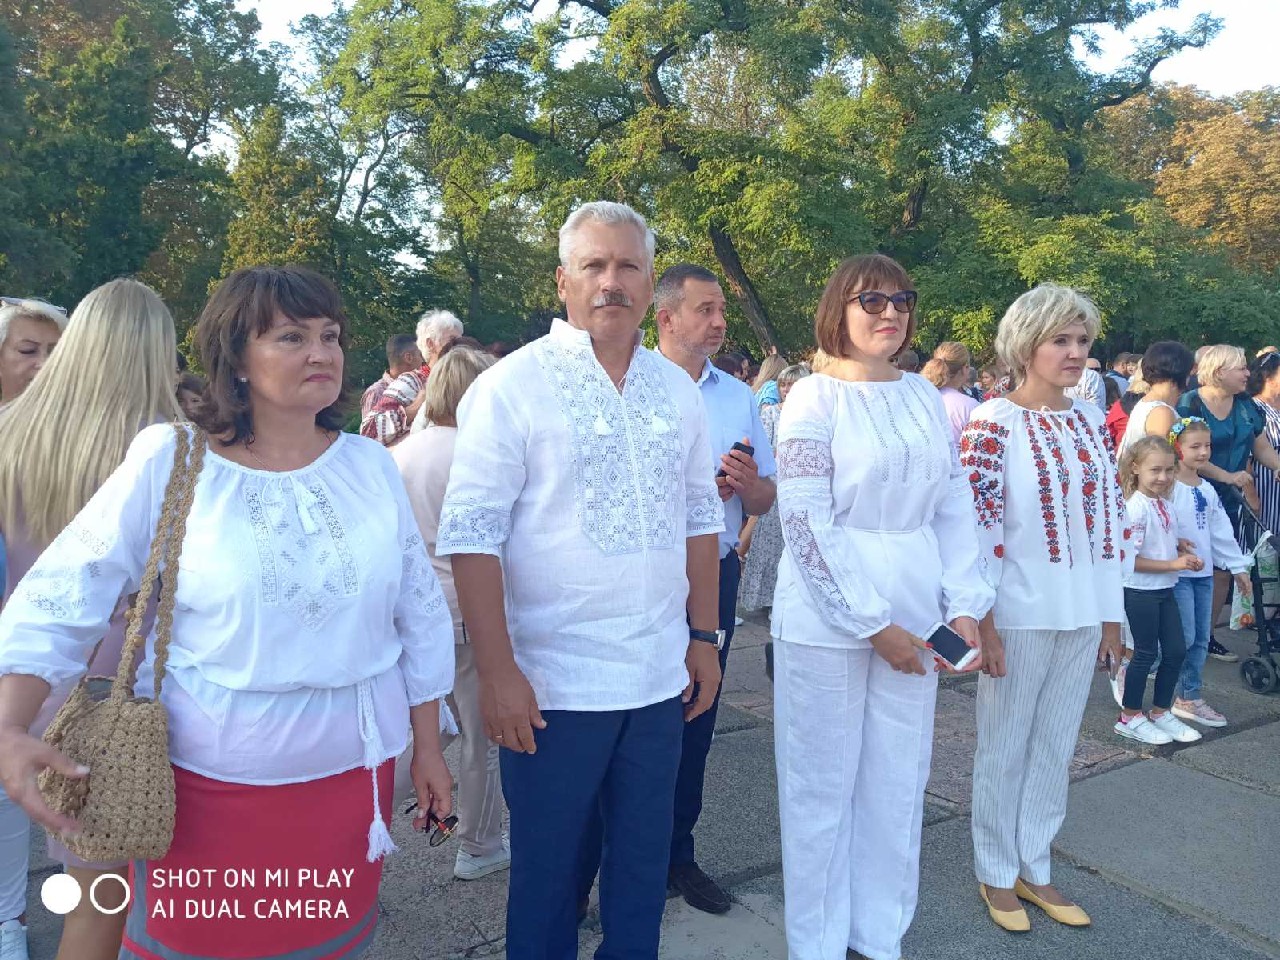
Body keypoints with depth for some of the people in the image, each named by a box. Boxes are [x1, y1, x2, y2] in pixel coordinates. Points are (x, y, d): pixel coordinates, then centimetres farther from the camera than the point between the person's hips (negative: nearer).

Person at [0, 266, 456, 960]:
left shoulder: (370, 465, 0)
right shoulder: (169, 460, -8)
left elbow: (419, 613, 5)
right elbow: (62, 598, -6)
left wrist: (428, 746, 8)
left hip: (349, 770, 3)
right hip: (207, 776, -2)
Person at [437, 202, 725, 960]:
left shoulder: (678, 388, 6)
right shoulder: (512, 385, -10)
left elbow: (700, 518, 12)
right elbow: (470, 534, -12)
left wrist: (704, 637, 8)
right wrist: (498, 672, -16)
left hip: (661, 676, 5)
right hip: (552, 684, -4)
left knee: (645, 863, 18)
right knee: (547, 869, 13)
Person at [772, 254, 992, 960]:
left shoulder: (924, 395, 8)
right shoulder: (814, 396, -8)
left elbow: (955, 507, 10)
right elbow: (806, 523, -14)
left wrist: (964, 604, 0)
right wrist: (873, 624, -14)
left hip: (915, 617, 5)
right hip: (827, 622, -5)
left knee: (898, 784, 14)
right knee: (824, 788, 8)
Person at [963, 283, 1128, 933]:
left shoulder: (1089, 419, 7)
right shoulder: (993, 422, -11)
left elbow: (1110, 520, 10)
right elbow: (977, 526, -14)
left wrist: (1111, 614, 9)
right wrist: (984, 623, -15)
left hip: (1082, 614, 6)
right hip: (1018, 614, -6)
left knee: (1056, 748, 16)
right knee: (1004, 749, 9)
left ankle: (1034, 867, 33)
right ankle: (996, 872, 27)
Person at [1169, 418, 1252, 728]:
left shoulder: (1208, 490, 12)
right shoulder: (1169, 487, -13)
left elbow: (1221, 532, 16)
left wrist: (1238, 566, 16)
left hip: (1204, 573, 8)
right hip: (1177, 573, -8)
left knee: (1201, 639, 10)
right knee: (1185, 637, -8)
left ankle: (1189, 698, 19)